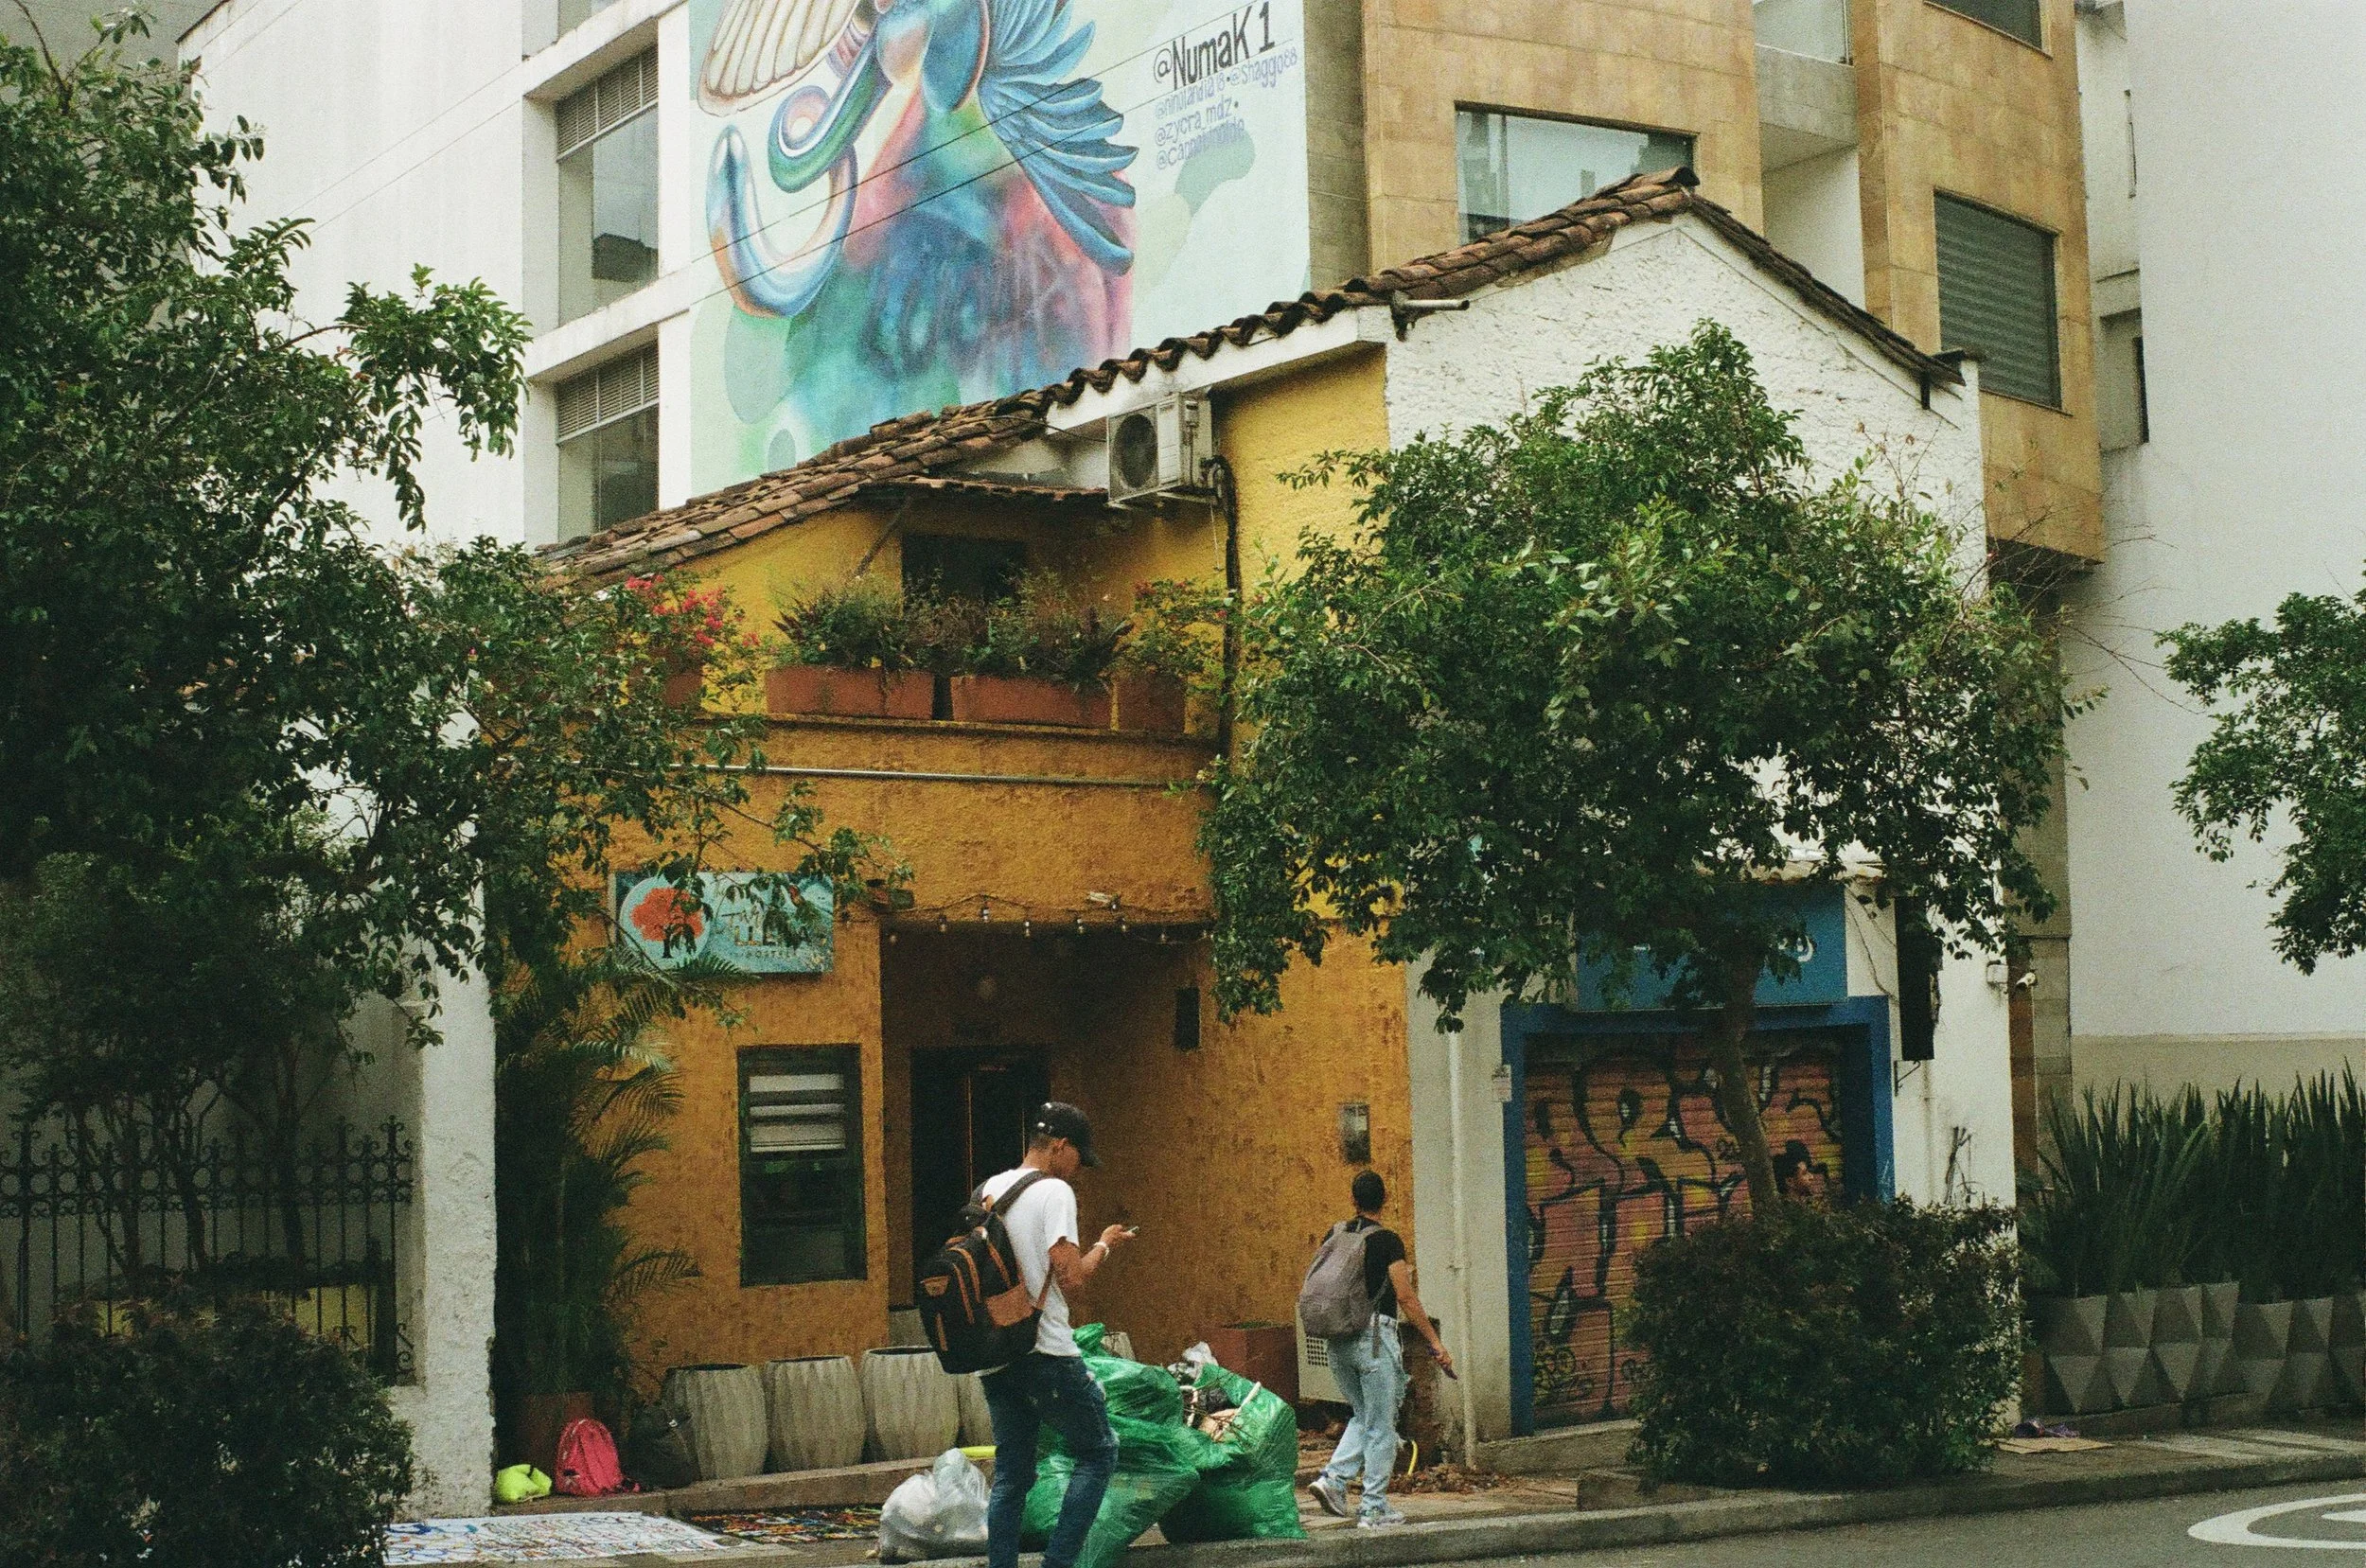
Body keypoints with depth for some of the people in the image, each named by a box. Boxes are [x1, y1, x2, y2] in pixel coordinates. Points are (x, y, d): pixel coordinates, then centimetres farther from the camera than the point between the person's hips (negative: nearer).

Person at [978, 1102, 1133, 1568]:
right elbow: (1070, 1277, -17)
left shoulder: (990, 1190, 12)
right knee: (1098, 1451, 7)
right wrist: (1103, 1246, 2)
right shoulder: (1054, 1192, -11)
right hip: (1045, 1353, -7)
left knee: (1011, 1472, 12)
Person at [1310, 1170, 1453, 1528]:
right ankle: (1373, 1508, 3)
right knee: (1381, 1426, 2)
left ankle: (1334, 1478, 2)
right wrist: (1435, 1343, -7)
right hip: (1375, 1336, -6)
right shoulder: (1387, 1241, -9)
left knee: (1362, 1417, 20)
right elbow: (1406, 1298, -11)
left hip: (1337, 1340, 6)